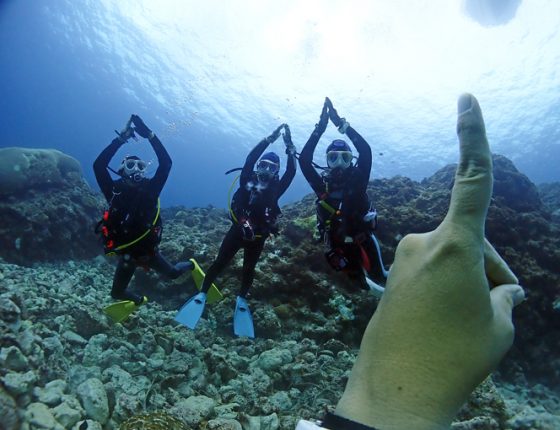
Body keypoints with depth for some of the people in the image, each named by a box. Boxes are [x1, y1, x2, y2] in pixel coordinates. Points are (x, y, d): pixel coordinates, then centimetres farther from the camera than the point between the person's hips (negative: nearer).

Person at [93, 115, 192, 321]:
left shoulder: (149, 189, -11)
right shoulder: (115, 190, -9)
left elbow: (166, 163, -21)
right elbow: (99, 165, -22)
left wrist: (149, 135, -26)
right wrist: (121, 138, -25)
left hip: (148, 250, -1)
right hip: (127, 253, 2)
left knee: (173, 273, 9)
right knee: (117, 293, 9)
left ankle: (191, 265, 43)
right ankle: (139, 300, 41)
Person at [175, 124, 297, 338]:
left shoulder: (276, 188, 4)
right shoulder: (247, 179, 0)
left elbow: (291, 172, -5)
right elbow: (250, 158, -12)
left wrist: (290, 147, -10)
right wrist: (270, 139, -14)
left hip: (257, 237, 2)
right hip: (237, 230, -1)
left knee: (249, 269, 11)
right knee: (220, 263, 0)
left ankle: (241, 300, 27)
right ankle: (202, 295, 11)